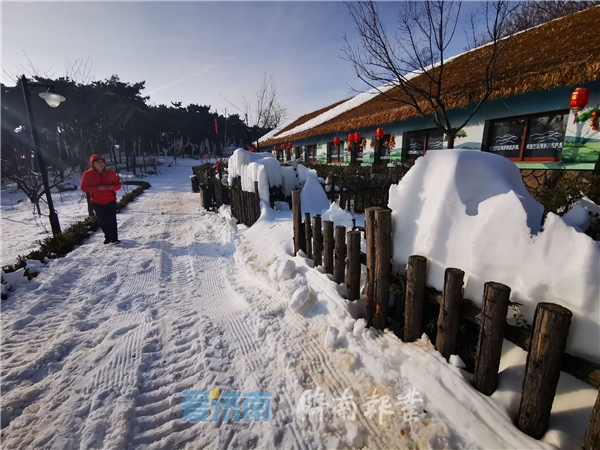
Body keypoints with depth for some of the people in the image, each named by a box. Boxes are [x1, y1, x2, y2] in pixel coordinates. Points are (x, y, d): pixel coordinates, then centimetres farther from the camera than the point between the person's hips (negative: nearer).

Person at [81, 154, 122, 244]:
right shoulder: (88, 174, -5)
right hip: (97, 202, 1)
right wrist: (97, 188, -22)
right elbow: (84, 187, -6)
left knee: (112, 220, -8)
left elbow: (118, 185, 7)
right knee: (103, 221, 10)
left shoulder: (111, 173, 0)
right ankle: (107, 237, 25)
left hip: (110, 201, 0)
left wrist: (112, 187, -16)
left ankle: (114, 239, -6)